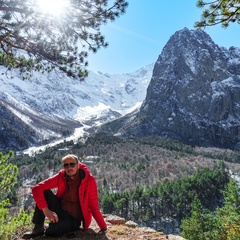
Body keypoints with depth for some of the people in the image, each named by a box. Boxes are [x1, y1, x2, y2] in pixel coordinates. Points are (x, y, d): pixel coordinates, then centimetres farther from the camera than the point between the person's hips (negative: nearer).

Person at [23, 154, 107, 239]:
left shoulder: (89, 180, -17)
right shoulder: (61, 176, -9)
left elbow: (94, 206, -13)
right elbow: (37, 188, -16)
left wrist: (103, 227, -20)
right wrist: (45, 210, -28)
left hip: (74, 219, -4)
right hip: (60, 211, 4)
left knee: (51, 231, -32)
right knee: (45, 192, -19)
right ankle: (38, 228, -9)